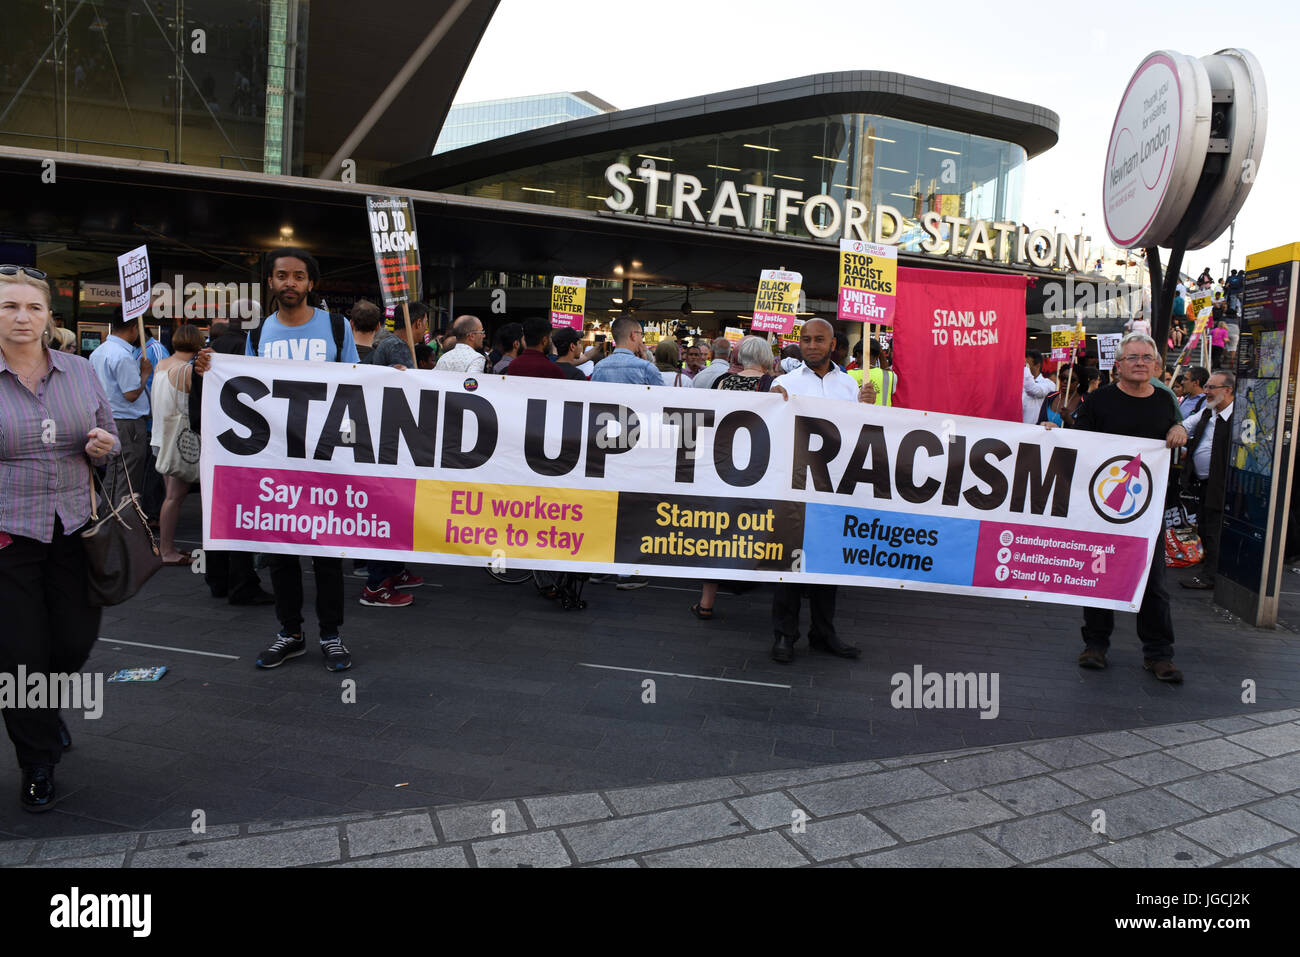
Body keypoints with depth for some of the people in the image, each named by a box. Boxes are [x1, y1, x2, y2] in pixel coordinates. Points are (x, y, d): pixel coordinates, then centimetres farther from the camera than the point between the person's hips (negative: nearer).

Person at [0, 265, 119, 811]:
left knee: (76, 643, 10)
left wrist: (103, 446, -8)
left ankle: (48, 712, 45)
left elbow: (110, 440, 14)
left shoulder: (80, 372, 5)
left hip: (74, 530, 3)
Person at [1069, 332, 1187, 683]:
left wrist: (1179, 430, 4)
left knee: (1153, 581, 6)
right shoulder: (1099, 400, -3)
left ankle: (1158, 654, 16)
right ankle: (1096, 644, 20)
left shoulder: (1165, 402, 8)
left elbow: (1176, 425, 26)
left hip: (1148, 507, 3)